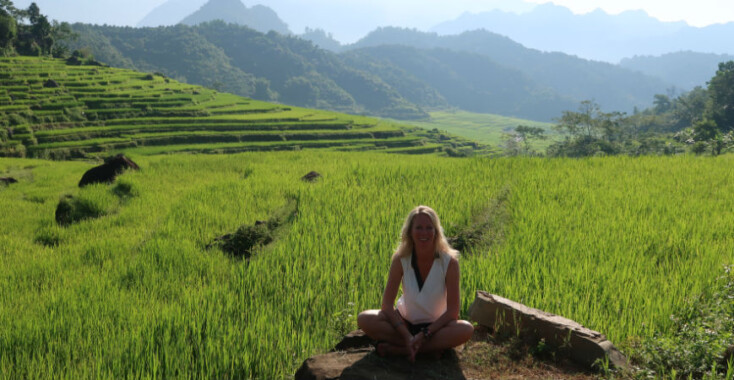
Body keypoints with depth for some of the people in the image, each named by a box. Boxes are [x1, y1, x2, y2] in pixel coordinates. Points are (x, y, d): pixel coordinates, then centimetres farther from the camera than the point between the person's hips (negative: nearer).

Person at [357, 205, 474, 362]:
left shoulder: (449, 262, -18)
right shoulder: (400, 259, -14)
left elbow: (453, 310, -17)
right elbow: (387, 304, -14)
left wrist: (425, 334, -26)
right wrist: (407, 336, -26)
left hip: (436, 324, -1)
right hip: (405, 321, 1)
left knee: (466, 329, -33)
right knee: (364, 319, -25)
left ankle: (396, 348, -25)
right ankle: (430, 348, -21)